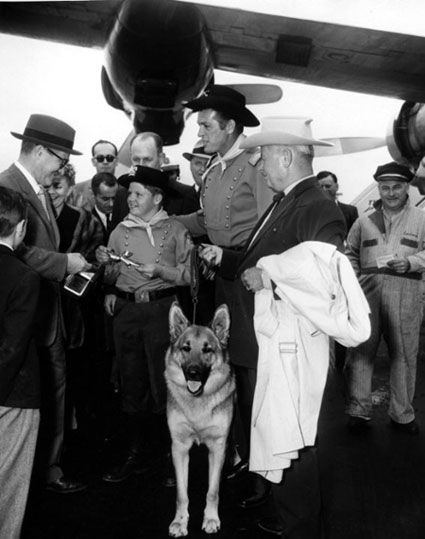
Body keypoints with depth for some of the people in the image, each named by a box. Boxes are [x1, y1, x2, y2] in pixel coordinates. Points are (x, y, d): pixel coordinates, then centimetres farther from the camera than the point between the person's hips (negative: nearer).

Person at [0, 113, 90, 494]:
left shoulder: (41, 190, 15)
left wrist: (72, 262, 6)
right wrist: (64, 263, -19)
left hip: (49, 309, 9)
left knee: (55, 385, 13)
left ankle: (51, 465, 28)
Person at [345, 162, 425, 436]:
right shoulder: (364, 221, 15)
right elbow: (351, 253, 19)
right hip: (368, 291, 1)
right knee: (361, 351, 1)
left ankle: (402, 414, 18)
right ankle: (359, 410, 12)